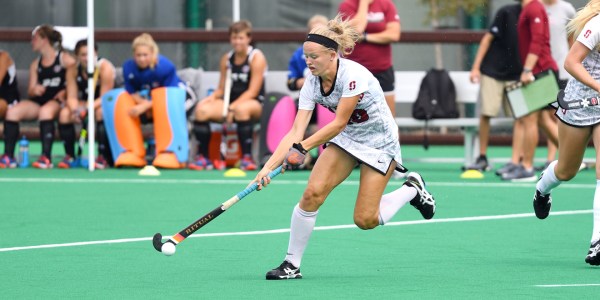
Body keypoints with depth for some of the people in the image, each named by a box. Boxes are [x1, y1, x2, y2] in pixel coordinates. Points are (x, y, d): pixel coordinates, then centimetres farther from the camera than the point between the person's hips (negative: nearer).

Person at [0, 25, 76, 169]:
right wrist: (34, 90, -9)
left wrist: (64, 93, -21)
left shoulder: (65, 59, 0)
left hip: (59, 102, -6)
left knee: (46, 110, -39)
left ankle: (46, 157, -41)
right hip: (39, 101, 6)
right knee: (13, 111, -19)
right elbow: (31, 91, 14)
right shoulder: (36, 64, 18)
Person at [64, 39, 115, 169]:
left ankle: (103, 157, -33)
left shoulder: (105, 68, -23)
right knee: (65, 112, -22)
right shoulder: (73, 71, -10)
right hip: (85, 103, 4)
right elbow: (71, 97, -14)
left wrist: (87, 108, -43)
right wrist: (75, 109, -38)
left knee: (101, 111, -37)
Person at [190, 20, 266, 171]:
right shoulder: (226, 59, 10)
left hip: (254, 103, -5)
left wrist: (232, 107, -24)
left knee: (241, 109, -41)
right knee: (202, 110, -20)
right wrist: (212, 97, -11)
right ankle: (202, 157, -16)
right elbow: (221, 89, 13)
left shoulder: (256, 58, -7)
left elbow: (252, 91, -14)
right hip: (231, 102, 5)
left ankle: (247, 157, -35)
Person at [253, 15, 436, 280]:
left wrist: (302, 147, -37)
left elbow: (338, 123, -29)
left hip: (380, 144, -5)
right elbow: (296, 132, -17)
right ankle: (292, 265, -4)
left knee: (365, 220, -8)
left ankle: (412, 189, 19)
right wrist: (268, 167, -28)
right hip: (346, 139, 5)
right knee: (312, 194, -15)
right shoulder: (312, 83, -12)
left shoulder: (354, 75, -30)